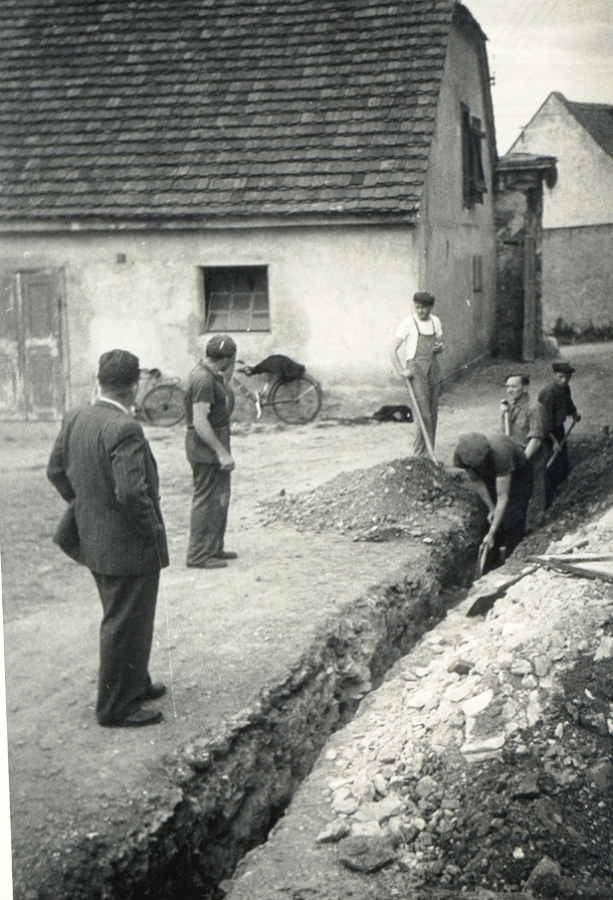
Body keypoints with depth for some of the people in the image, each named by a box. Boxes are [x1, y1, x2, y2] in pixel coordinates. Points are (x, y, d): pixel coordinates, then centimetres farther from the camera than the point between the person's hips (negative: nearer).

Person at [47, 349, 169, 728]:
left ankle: (135, 683, 41)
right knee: (126, 625, 5)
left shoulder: (75, 419, 1)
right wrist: (152, 532, -15)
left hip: (94, 540, 9)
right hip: (129, 546, -9)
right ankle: (117, 707, 17)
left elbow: (57, 471, 10)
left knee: (121, 620, 24)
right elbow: (132, 492, -30)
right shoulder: (124, 429, -26)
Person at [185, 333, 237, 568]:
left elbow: (225, 407, 21)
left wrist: (227, 376, 11)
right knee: (207, 499, -5)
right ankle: (198, 555, 2)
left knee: (220, 497, 17)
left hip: (214, 444, 11)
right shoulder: (203, 379, -21)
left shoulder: (211, 376, 11)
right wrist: (221, 452, -24)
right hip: (205, 445, -11)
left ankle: (214, 548, 27)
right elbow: (200, 422, -26)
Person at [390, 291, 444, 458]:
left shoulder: (435, 321, 13)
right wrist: (401, 371, -13)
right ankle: (420, 453, -9)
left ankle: (429, 452, 14)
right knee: (423, 412, -13)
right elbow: (393, 349, -6)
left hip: (433, 366, 6)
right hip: (416, 367, -6)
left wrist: (440, 347, 0)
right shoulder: (408, 323, -4)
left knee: (433, 412, 5)